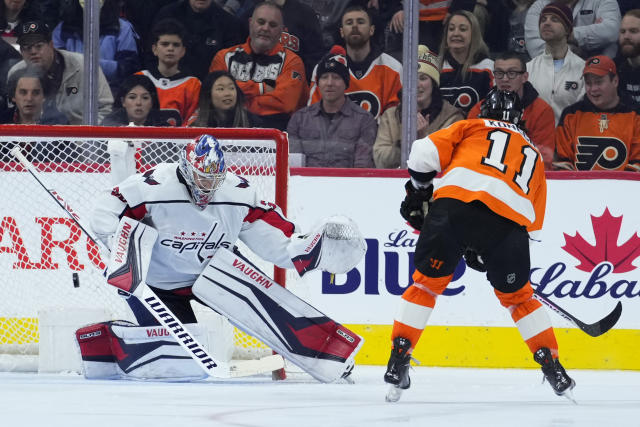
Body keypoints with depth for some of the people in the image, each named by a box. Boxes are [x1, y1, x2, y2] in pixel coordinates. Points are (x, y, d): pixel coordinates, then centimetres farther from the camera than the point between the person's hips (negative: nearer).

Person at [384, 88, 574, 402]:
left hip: (455, 202, -2)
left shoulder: (472, 127, 26)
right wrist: (485, 251, 36)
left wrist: (419, 192, 27)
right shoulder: (533, 155, 35)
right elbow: (533, 221, 33)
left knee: (427, 281, 12)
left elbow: (425, 152, 11)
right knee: (517, 294, 22)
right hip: (510, 220, 2)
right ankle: (552, 365, 19)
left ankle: (398, 360, 6)